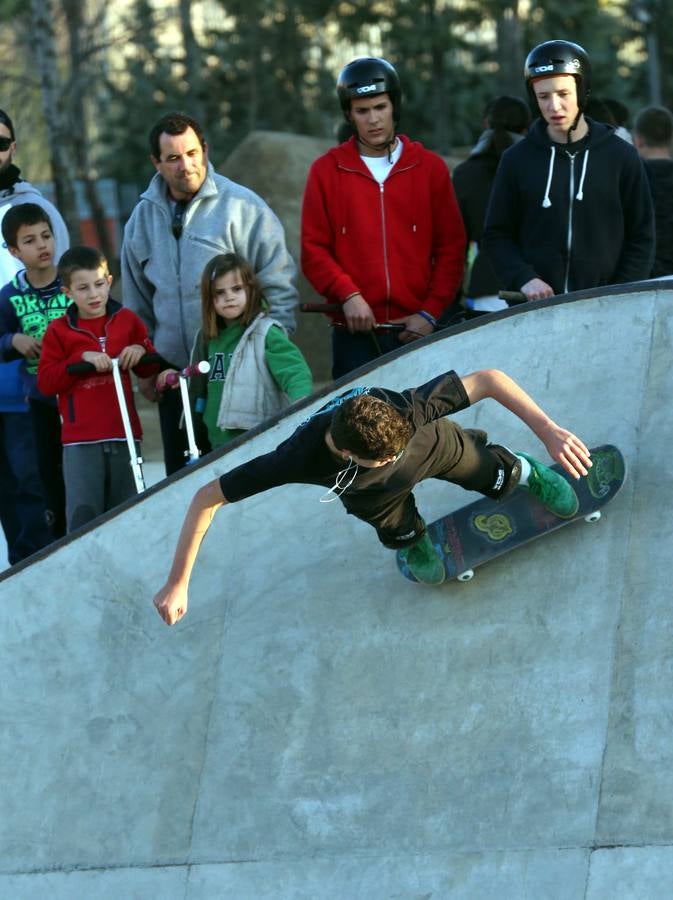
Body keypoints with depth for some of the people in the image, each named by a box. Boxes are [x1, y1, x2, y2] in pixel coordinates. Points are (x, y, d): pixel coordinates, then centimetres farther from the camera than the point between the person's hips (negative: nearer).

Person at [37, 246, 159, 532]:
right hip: (81, 440, -3)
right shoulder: (59, 331, 2)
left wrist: (141, 351, -2)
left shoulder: (127, 320, 11)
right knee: (83, 514, -13)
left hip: (123, 434, 3)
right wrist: (82, 358, -14)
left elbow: (149, 370, 20)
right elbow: (45, 382, -4)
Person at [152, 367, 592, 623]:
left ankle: (527, 471, 56)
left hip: (434, 446, 0)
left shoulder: (404, 410, -50)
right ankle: (414, 541, 59)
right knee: (401, 534, 22)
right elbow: (208, 497, -41)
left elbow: (488, 380, -41)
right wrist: (178, 584, -41)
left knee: (500, 478, 20)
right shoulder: (300, 459, -49)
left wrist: (549, 430, -50)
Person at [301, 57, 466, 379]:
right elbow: (314, 249, 3)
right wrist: (348, 295, -12)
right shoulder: (327, 171, 7)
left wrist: (431, 312, -3)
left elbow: (451, 249, 7)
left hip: (418, 330, 1)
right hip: (355, 334, -1)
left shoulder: (430, 168, 8)